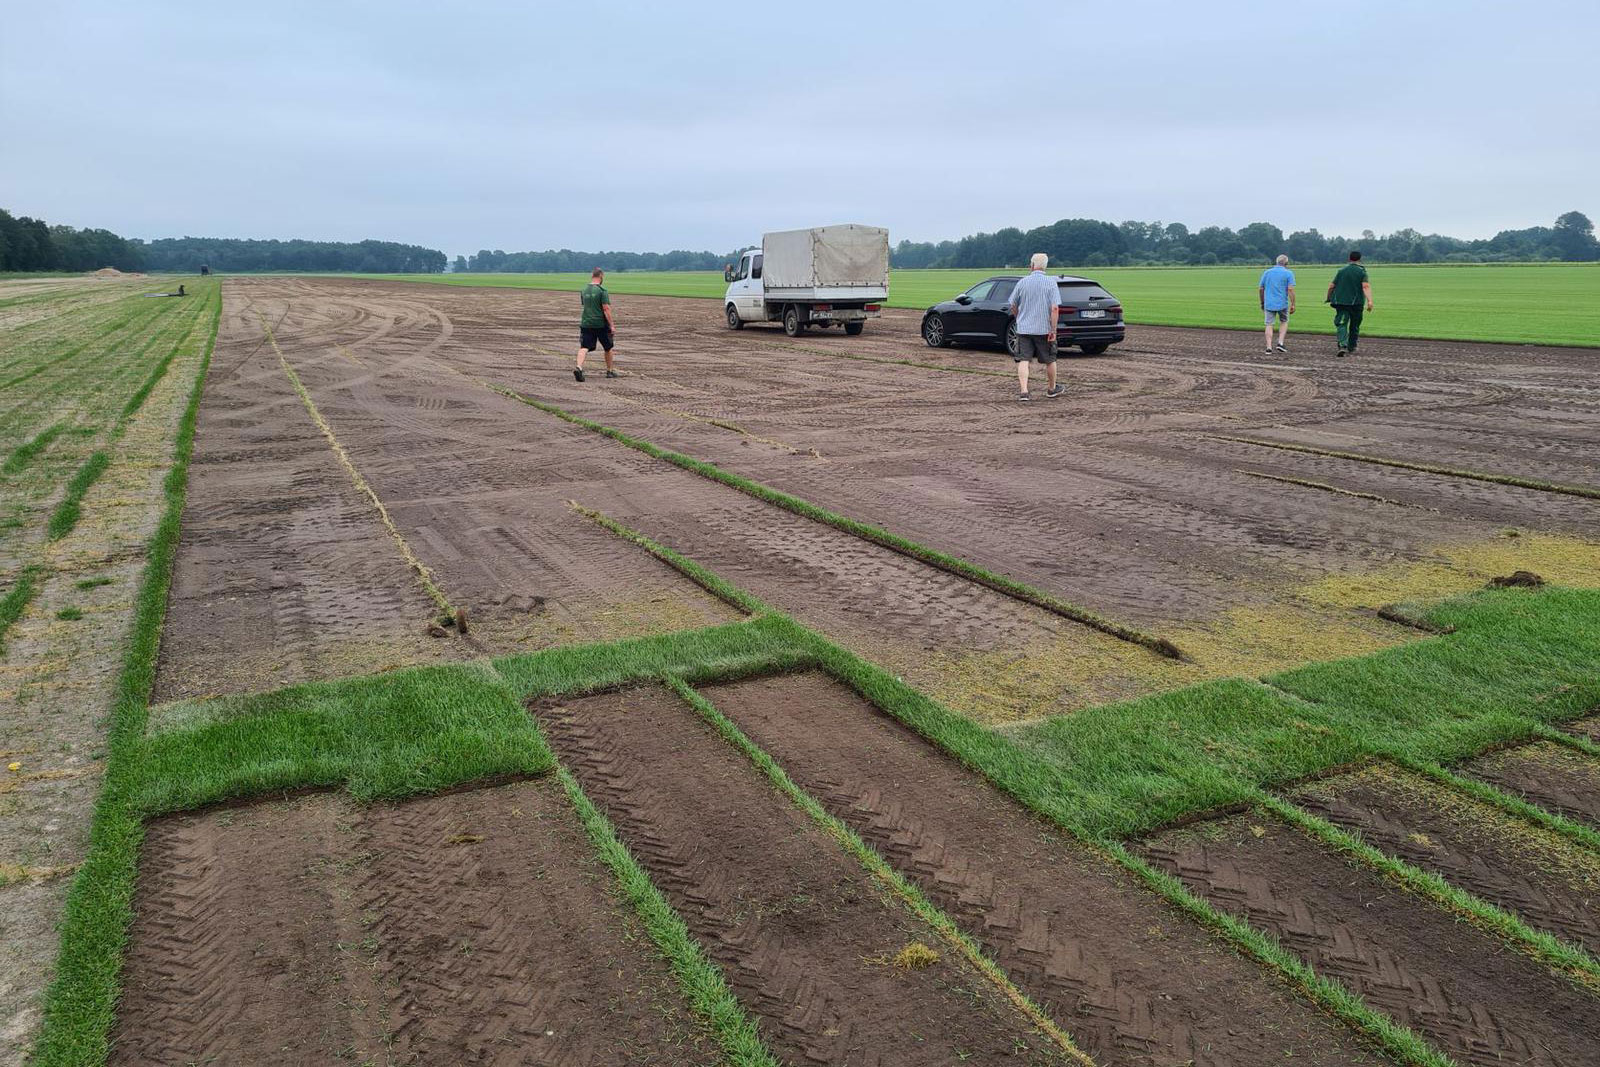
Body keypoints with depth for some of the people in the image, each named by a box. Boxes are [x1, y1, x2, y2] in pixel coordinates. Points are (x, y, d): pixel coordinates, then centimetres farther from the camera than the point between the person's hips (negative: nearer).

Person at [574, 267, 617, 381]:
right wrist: (611, 325, -10)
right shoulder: (602, 290, -10)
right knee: (608, 348, 14)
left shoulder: (584, 290, 9)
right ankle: (610, 371, 24)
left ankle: (578, 367, -28)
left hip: (586, 323, 4)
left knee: (584, 347, -4)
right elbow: (606, 309, -15)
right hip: (601, 324, -4)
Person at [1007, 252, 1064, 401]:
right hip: (1044, 328, -1)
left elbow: (1013, 306, 9)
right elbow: (1055, 308, -14)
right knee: (1050, 360, 15)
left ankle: (1023, 391, -14)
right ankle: (1052, 389, 30)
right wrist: (1053, 330, -11)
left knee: (1023, 360, -1)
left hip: (1023, 328, 1)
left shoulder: (1022, 282, 0)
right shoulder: (1051, 283, -6)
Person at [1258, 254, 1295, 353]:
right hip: (1283, 304, -1)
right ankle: (1280, 343, 6)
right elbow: (1290, 289, -12)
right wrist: (1293, 304, -9)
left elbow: (1260, 289, 9)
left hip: (1269, 304, 1)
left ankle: (1269, 348, -3)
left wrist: (1262, 303, 19)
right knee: (1284, 322, 19)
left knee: (1269, 325, 5)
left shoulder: (1267, 272, 8)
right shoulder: (1288, 273, -2)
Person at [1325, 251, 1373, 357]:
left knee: (1341, 324, -4)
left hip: (1340, 301, 1)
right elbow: (1366, 286, -15)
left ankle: (1342, 345, -27)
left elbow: (1331, 286, 7)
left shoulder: (1341, 270, 7)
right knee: (1354, 326, 14)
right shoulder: (1362, 271, -2)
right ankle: (1351, 349, 22)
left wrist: (1329, 298, 22)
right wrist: (1369, 300, -23)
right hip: (1356, 302, -1)